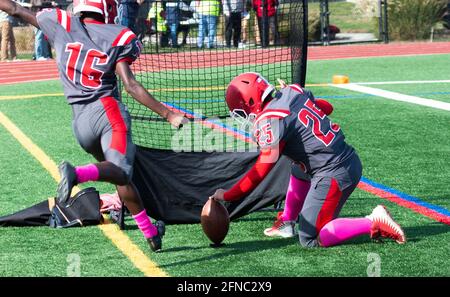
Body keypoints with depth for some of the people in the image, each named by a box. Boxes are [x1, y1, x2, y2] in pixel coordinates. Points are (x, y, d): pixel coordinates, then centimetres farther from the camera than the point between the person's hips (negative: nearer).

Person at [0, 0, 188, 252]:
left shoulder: (62, 24, 10)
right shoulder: (117, 37, 2)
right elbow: (131, 86, -5)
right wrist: (168, 114, -2)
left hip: (79, 119, 5)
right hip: (107, 110, -5)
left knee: (121, 175, 16)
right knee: (120, 170, -22)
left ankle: (150, 232, 19)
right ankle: (78, 174, -50)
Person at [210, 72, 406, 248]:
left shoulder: (269, 121, -12)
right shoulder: (293, 92, 10)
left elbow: (261, 171, -13)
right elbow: (326, 107, 29)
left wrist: (227, 196, -5)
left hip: (335, 174, -9)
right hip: (351, 159, 9)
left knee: (311, 240, -1)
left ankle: (373, 223, -9)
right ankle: (286, 223, 34)